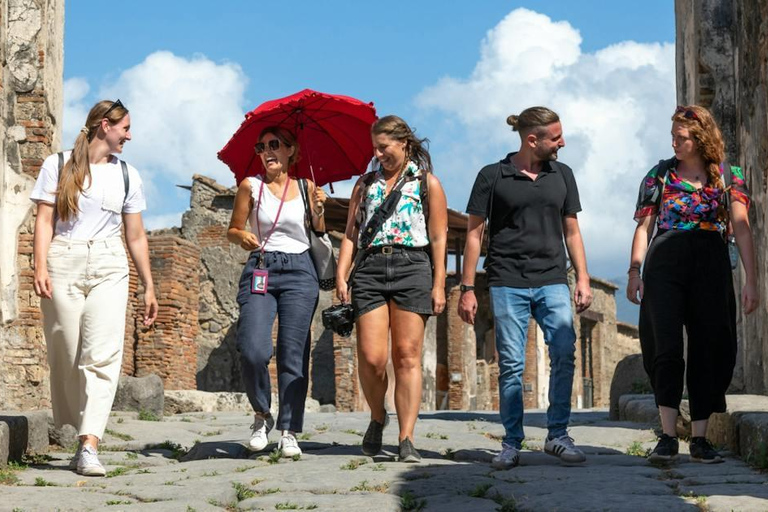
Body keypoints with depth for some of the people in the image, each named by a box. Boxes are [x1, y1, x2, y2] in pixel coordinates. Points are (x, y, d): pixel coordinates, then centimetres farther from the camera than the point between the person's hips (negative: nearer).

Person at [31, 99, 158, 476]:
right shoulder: (59, 165, 8)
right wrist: (40, 267, -11)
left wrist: (149, 286, 17)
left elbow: (135, 236, 20)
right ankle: (85, 436, 11)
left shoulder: (126, 175, 17)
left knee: (103, 356, -14)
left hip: (109, 268, 2)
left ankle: (89, 447, -21)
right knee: (67, 356, -1)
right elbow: (44, 220, 3)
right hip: (64, 264, -1)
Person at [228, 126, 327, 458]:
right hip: (260, 271, -1)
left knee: (294, 355, -2)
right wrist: (242, 237, -9)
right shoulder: (251, 186, 6)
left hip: (299, 272, 1)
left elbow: (319, 235, 14)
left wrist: (319, 210, -4)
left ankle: (289, 432, 3)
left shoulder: (306, 188, 9)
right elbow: (232, 231, 13)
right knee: (253, 350, -16)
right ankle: (261, 415, 9)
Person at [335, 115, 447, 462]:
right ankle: (377, 418, 19)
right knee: (371, 358, -8)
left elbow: (438, 238, 5)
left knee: (407, 356, -7)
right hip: (369, 269, 2)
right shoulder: (366, 183, 19)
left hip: (411, 267, -2)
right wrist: (341, 276, 2)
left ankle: (406, 440, -8)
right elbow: (351, 233, 15)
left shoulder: (427, 182, 10)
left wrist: (439, 285, -4)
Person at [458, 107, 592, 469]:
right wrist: (467, 288, 0)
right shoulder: (492, 177, 2)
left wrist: (583, 279, 9)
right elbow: (474, 234, 4)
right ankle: (511, 443, 7)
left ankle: (557, 435, -1)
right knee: (511, 364, -2)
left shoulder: (562, 175, 13)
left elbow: (571, 231, 18)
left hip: (553, 282, 3)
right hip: (507, 283, -3)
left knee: (564, 353, -12)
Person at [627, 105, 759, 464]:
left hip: (711, 263, 1)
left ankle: (699, 438, 7)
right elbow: (643, 226, 8)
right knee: (666, 347, -9)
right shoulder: (661, 174, 10)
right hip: (665, 261, 0)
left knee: (709, 350, 1)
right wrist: (634, 272, -4)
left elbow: (741, 228, -1)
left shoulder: (728, 176, 7)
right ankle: (667, 437, -8)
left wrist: (751, 281, -10)